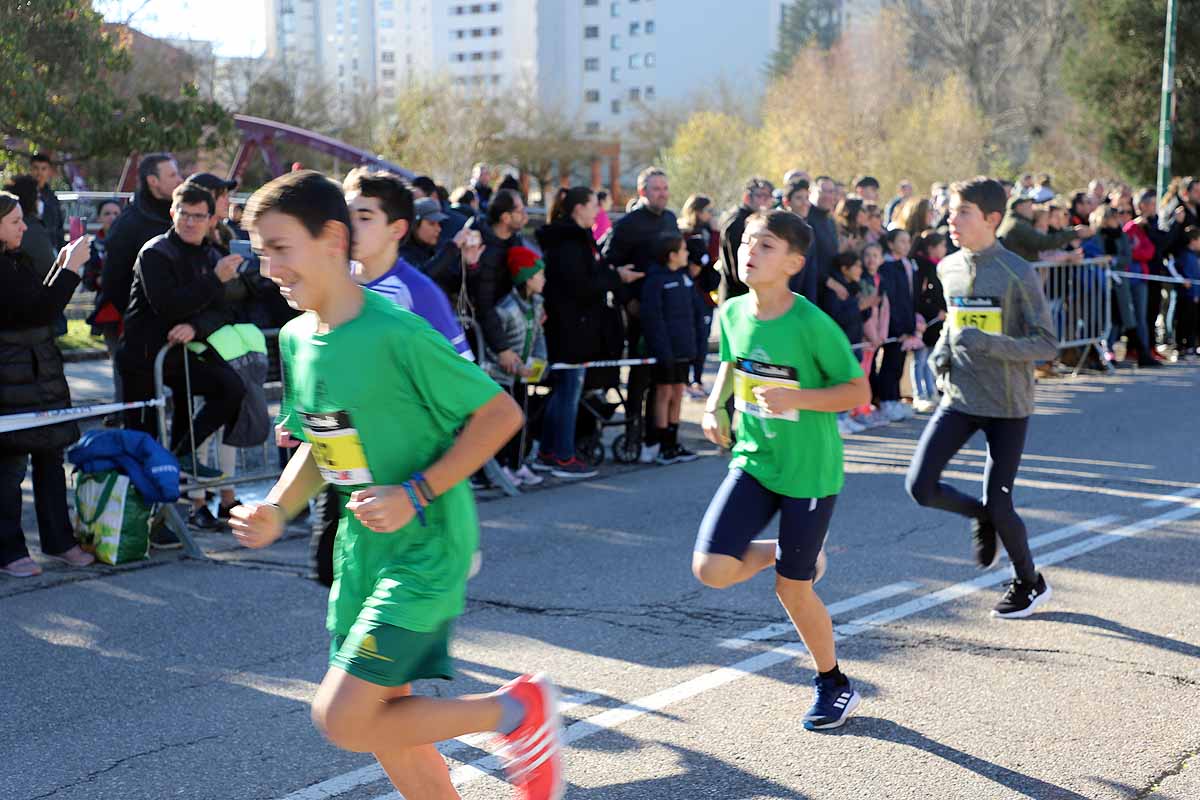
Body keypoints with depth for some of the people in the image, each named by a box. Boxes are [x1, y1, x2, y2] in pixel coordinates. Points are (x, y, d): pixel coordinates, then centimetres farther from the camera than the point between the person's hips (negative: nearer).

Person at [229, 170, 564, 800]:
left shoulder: (397, 335, -22)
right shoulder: (296, 340, 3)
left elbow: (500, 413, -17)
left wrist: (415, 494, -22)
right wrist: (277, 510, -3)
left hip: (425, 548, -8)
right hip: (360, 547, 8)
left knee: (342, 719, -13)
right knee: (387, 730, 13)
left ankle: (515, 709, 3)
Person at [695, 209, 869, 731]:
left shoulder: (813, 325, -20)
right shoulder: (732, 313, -4)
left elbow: (859, 393, -13)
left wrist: (797, 398, -27)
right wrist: (715, 406, -1)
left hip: (809, 471, -4)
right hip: (752, 460, 5)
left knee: (792, 590, 4)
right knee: (711, 569, -12)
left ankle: (834, 685, 30)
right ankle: (790, 552, 20)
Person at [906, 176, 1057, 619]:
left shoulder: (1018, 274, -14)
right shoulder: (948, 268, 4)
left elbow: (1047, 345, -15)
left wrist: (988, 344, -28)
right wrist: (942, 348, 3)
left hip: (1007, 404, -5)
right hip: (959, 399, 5)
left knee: (998, 505, -1)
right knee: (920, 487, -10)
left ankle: (1030, 583, 26)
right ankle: (981, 516, 22)